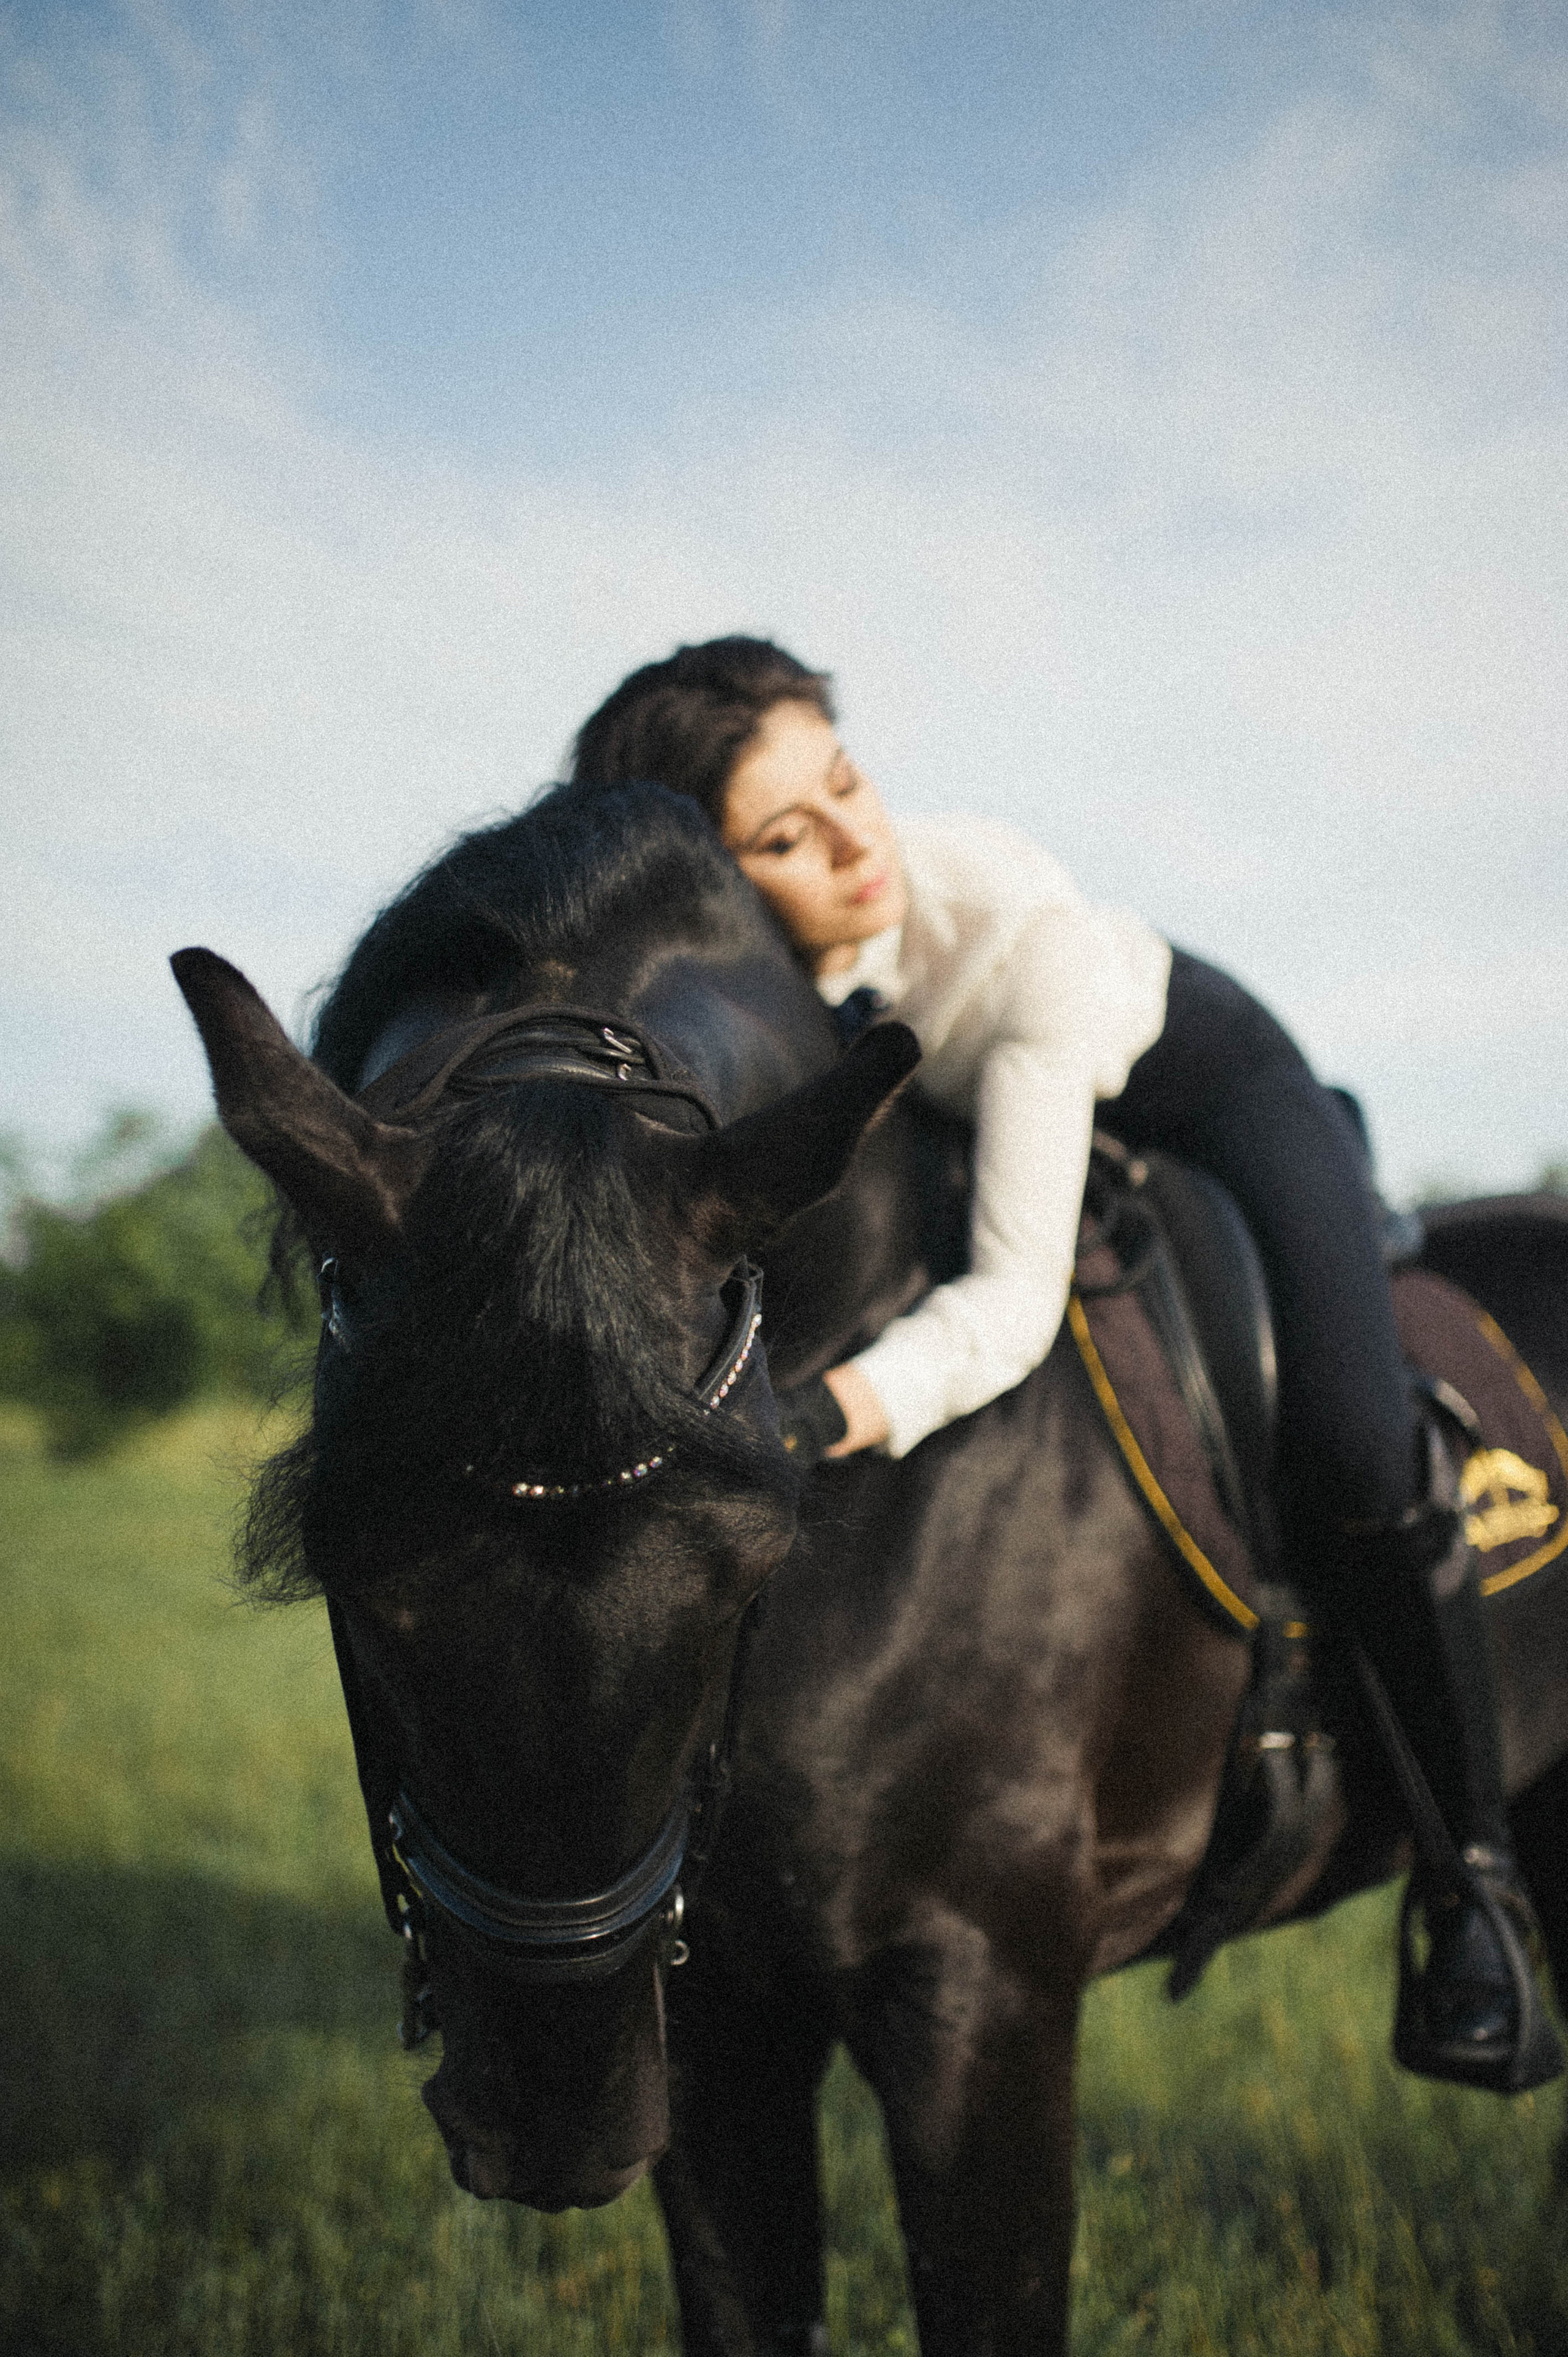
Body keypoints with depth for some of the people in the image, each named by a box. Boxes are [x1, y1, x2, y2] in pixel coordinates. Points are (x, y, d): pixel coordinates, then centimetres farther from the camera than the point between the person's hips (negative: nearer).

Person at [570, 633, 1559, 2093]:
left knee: (1351, 1460, -26)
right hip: (950, 1121, 5)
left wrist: (812, 1419, -63)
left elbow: (1018, 1295, -47)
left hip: (1205, 1088, -5)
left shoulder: (1016, 920, -42)